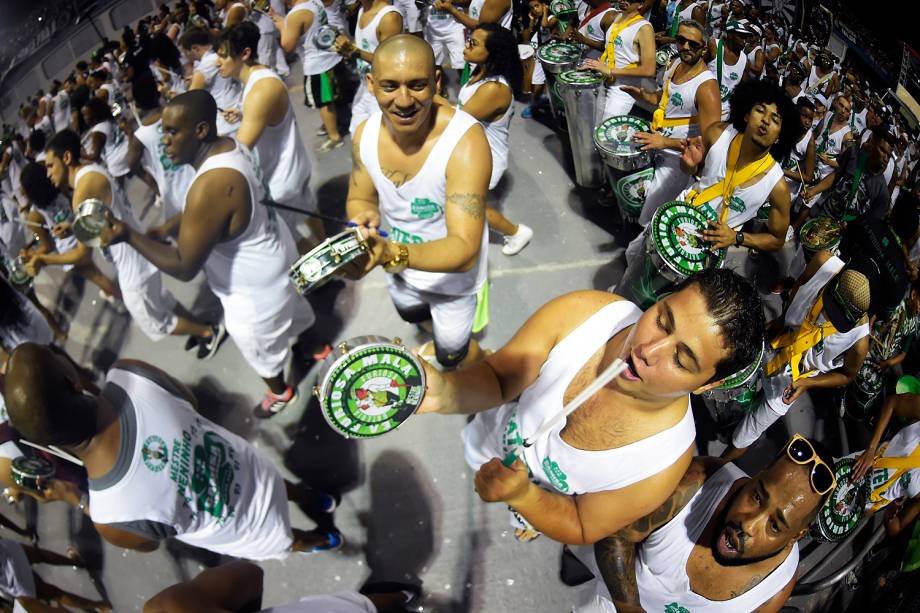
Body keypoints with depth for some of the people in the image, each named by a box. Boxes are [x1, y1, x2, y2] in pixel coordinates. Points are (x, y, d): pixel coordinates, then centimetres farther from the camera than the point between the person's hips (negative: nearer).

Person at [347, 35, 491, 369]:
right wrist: (365, 217, -27)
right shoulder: (365, 133, -18)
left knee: (452, 356, 16)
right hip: (398, 268, 6)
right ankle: (439, 336, 70)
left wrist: (391, 254, -56)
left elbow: (464, 250, -39)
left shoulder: (464, 139, -36)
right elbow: (359, 199, -1)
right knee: (412, 316, 34)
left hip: (451, 274, -5)